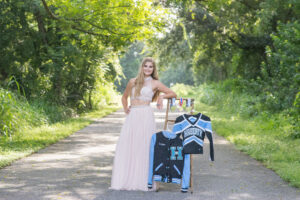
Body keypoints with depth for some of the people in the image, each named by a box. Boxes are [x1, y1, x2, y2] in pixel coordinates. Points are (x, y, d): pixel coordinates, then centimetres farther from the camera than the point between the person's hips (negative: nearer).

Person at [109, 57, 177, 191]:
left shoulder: (155, 83, 8)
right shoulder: (133, 82, 16)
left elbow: (173, 94, 11)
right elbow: (124, 97, 29)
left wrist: (161, 96, -6)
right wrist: (125, 109, 12)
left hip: (146, 116, -3)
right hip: (132, 117, 3)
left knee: (144, 147, -7)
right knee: (126, 147, -3)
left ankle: (144, 182, -3)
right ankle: (124, 180, 2)